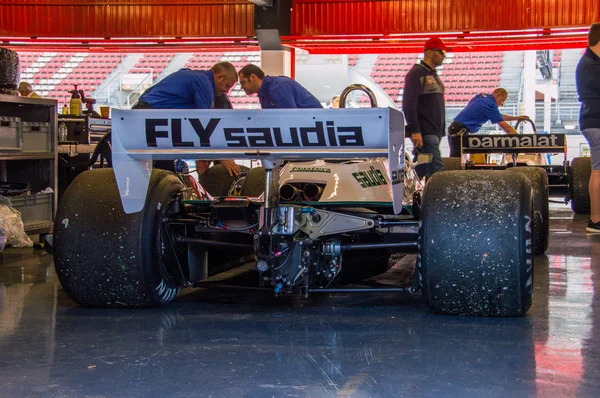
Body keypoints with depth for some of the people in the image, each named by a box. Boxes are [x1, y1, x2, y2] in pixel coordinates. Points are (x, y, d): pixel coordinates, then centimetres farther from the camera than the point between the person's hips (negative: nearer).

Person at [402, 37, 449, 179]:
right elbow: (409, 104, -16)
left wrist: (440, 132, 22)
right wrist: (414, 131, -22)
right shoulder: (417, 73, -7)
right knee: (437, 170, -15)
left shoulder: (433, 75, 22)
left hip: (434, 132, 9)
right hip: (424, 133, -9)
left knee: (420, 170, 9)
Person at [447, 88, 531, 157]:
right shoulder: (490, 104, -13)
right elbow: (505, 127, -13)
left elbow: (498, 116, 28)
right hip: (459, 131, -10)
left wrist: (516, 118, 28)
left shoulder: (481, 97, 14)